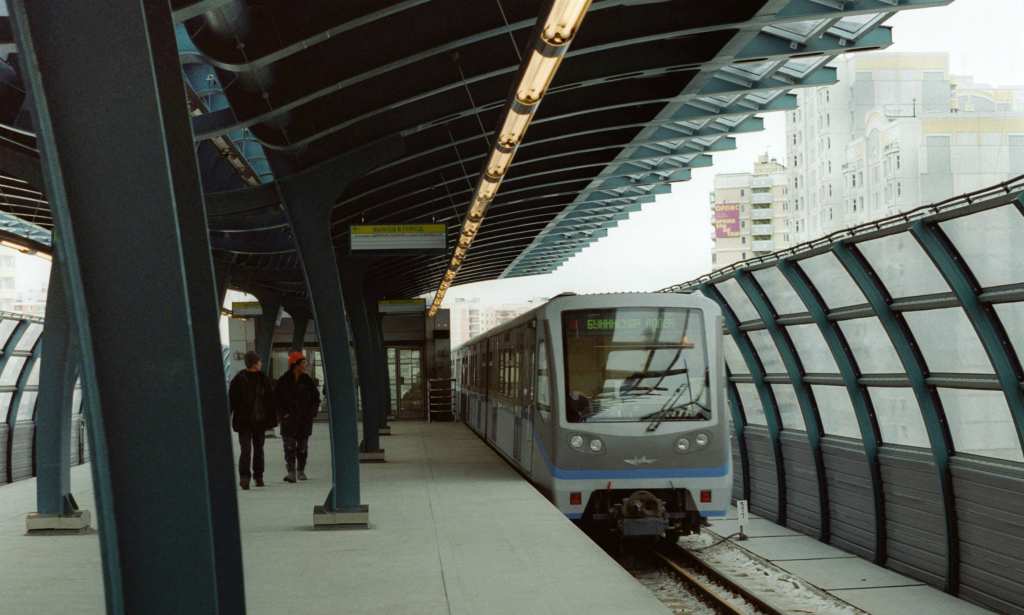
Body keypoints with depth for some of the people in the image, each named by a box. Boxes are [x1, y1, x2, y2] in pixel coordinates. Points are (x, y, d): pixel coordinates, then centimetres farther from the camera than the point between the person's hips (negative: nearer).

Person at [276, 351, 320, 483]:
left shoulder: (308, 381, 7)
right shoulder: (283, 381, -1)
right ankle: (291, 472, -11)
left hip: (304, 421, 3)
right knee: (289, 447, -10)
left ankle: (301, 471, 22)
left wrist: (311, 413, 0)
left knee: (302, 447, 9)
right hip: (288, 421, -3)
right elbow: (276, 399, 1)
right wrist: (283, 413, -10)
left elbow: (316, 399, 13)